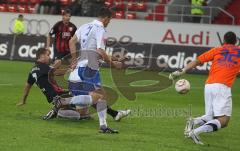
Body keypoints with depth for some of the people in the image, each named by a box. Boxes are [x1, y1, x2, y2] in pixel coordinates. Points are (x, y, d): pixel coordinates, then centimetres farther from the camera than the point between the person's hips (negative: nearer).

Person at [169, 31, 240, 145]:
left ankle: (193, 122, -13)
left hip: (208, 85, 5)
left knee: (210, 117, 18)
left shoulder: (217, 50, 17)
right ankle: (196, 132, -31)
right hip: (222, 87, -5)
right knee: (223, 121, -10)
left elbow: (197, 61, 10)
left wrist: (182, 71, 11)